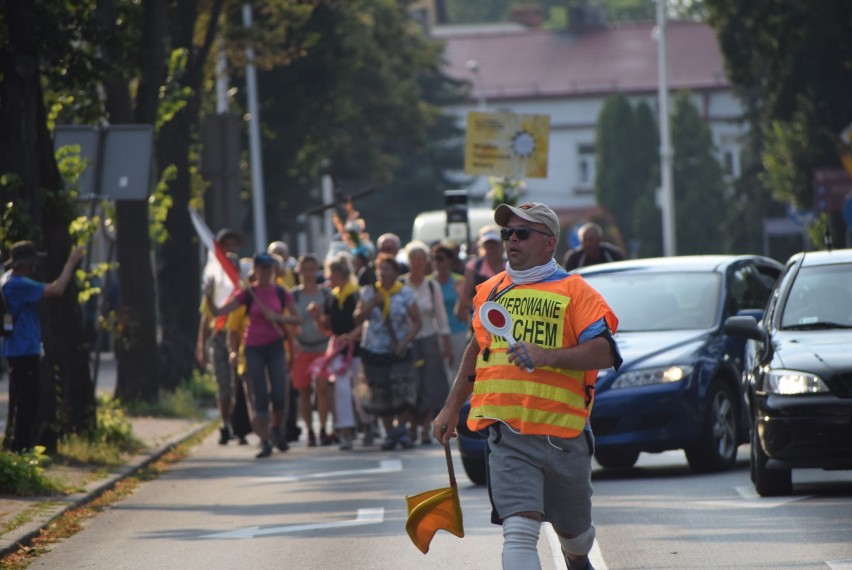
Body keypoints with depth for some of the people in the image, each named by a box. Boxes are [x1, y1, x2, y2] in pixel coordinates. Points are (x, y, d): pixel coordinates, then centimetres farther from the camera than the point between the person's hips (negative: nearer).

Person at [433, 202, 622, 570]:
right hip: (507, 436, 2)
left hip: (564, 434, -2)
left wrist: (545, 355, -26)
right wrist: (452, 408, 29)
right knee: (519, 532, -17)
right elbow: (477, 349, 28)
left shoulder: (574, 292, -3)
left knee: (573, 532, 18)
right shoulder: (491, 291, 12)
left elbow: (605, 353, -14)